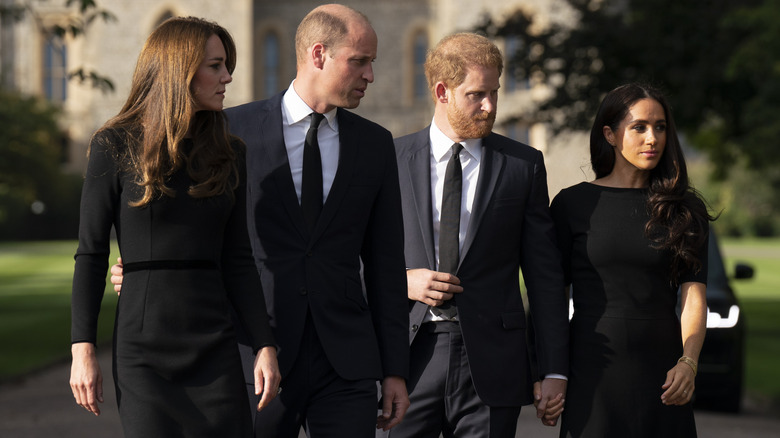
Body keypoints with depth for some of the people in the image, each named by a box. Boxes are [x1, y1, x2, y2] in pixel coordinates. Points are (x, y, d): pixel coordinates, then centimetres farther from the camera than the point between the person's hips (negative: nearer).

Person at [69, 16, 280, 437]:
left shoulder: (227, 153, 10)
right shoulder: (115, 146, -1)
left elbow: (237, 259, 10)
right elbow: (91, 254, -1)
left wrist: (266, 345, 2)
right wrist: (82, 349, -8)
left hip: (215, 351, 3)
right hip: (144, 351, -3)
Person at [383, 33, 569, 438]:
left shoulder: (524, 165, 6)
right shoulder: (391, 159, 6)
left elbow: (544, 275, 5)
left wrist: (554, 371, 0)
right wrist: (402, 280, -10)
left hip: (490, 363, 0)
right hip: (411, 355, 0)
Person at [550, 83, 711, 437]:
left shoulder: (685, 210, 6)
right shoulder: (573, 204, 2)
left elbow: (694, 297, -2)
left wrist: (688, 362, -17)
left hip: (662, 374, 1)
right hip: (592, 371, -1)